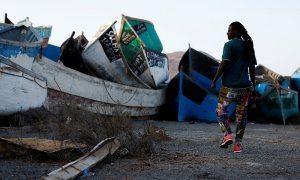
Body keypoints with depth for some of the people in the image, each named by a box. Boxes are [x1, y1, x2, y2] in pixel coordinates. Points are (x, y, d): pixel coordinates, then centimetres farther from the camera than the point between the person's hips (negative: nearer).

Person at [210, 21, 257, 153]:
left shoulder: (229, 45, -6)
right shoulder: (249, 47, 11)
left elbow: (224, 64, -14)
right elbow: (252, 68, 13)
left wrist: (214, 81, -10)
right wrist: (253, 86, 19)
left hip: (229, 85, -5)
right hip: (245, 86, 5)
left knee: (221, 110, 10)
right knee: (241, 114, 9)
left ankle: (227, 135, -8)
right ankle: (238, 144, 8)